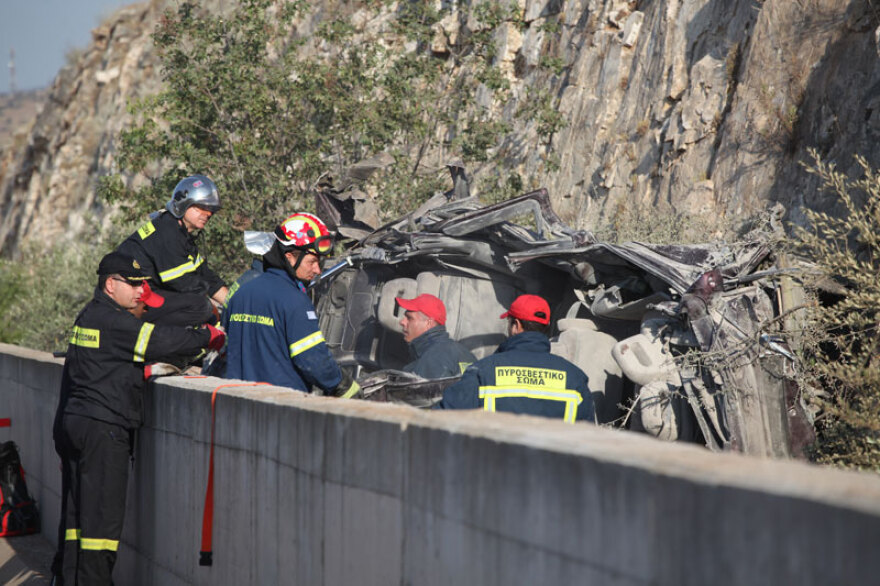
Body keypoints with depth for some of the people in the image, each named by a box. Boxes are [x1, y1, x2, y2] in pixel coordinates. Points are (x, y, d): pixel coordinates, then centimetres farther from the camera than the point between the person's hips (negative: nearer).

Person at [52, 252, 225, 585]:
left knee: (76, 513, 13)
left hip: (72, 424, 10)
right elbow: (162, 339, -19)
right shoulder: (113, 321, -14)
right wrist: (207, 337, -7)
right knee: (102, 513, -6)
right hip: (102, 429, -10)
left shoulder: (88, 317, 17)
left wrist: (146, 368, 8)